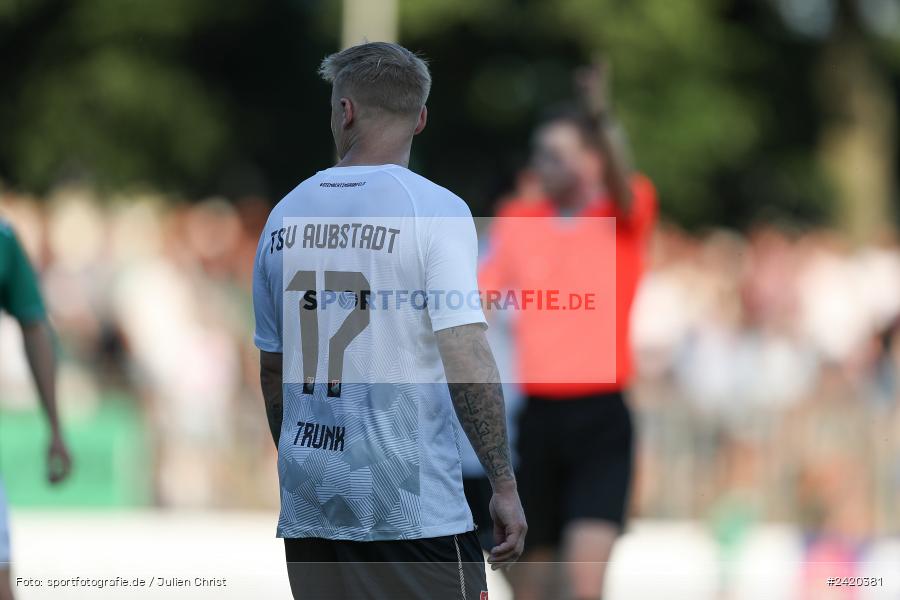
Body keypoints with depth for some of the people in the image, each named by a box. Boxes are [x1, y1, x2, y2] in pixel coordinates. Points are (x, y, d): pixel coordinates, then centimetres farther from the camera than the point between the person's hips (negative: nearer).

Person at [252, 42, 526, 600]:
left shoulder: (285, 216, 9)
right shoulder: (434, 209, -7)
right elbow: (467, 359, -14)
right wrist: (505, 485, -10)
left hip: (309, 508, 5)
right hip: (412, 507, -5)